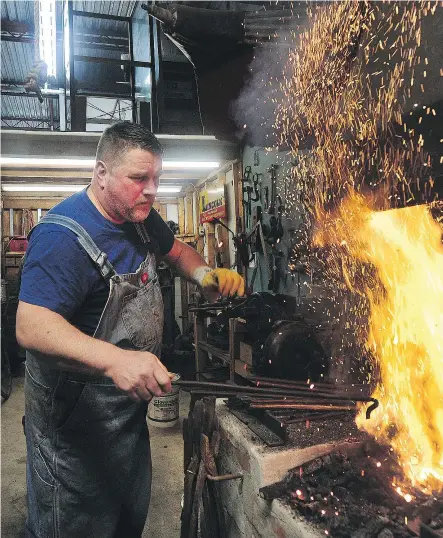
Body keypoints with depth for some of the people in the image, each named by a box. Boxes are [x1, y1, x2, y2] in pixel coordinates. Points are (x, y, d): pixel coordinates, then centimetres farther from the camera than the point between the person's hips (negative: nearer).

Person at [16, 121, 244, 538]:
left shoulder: (141, 218, 2)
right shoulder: (64, 235, -26)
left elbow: (176, 251, 19)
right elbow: (31, 327, -34)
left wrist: (207, 276, -3)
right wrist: (115, 359, -50)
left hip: (129, 405, 8)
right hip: (75, 418, -8)